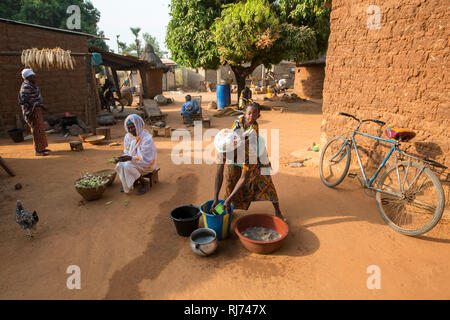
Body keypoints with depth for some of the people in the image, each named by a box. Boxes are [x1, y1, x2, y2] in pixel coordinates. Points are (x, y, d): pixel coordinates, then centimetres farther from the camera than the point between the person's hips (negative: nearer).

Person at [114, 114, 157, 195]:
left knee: (127, 166, -30)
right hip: (132, 161, 7)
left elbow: (146, 159, -24)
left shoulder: (147, 138, -22)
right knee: (119, 165, -19)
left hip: (147, 164, -7)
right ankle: (134, 180, 9)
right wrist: (122, 158, -16)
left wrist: (130, 158, -37)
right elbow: (127, 152, 8)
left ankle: (143, 182, -4)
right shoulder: (128, 136, 0)